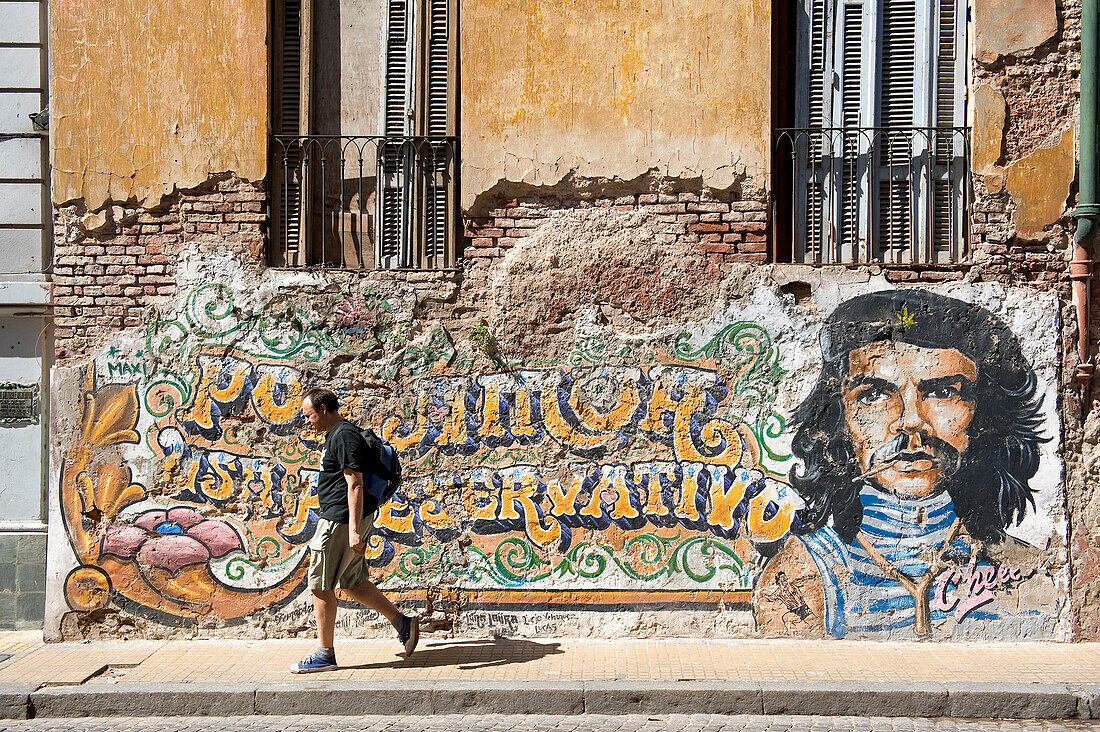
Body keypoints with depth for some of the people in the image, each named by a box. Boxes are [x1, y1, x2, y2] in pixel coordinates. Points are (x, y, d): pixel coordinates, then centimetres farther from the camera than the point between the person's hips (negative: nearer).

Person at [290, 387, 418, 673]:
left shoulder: (344, 436, -16)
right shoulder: (335, 435, 17)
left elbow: (355, 485, -22)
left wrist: (354, 530, -26)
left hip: (341, 520, -10)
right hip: (341, 519, 11)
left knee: (321, 586, -1)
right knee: (352, 582, 14)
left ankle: (324, 654, 9)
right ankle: (402, 622, 16)